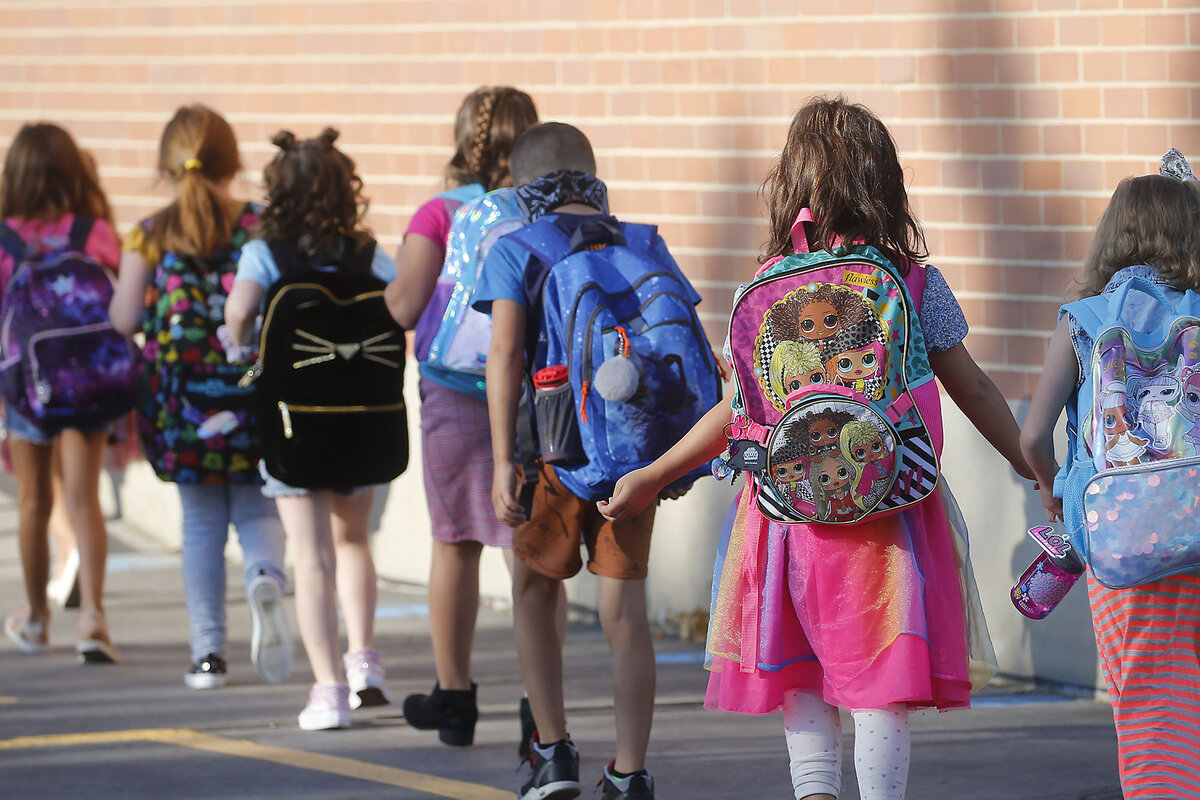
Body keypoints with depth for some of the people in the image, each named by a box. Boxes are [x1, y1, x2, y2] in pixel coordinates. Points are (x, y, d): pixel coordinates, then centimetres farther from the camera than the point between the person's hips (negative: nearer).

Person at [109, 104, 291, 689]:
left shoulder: (149, 236, -3)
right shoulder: (261, 227, -3)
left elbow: (124, 320, -2)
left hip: (181, 394, 0)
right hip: (252, 390, 0)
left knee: (201, 522, 10)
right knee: (257, 507, 12)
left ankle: (208, 650, 9)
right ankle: (265, 578, -21)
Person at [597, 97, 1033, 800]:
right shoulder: (917, 282, -2)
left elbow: (739, 411, -1)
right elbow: (975, 393, 1)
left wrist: (652, 479, 11)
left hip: (790, 502, 1)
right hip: (890, 508, -1)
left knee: (800, 677, 13)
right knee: (882, 685, 2)